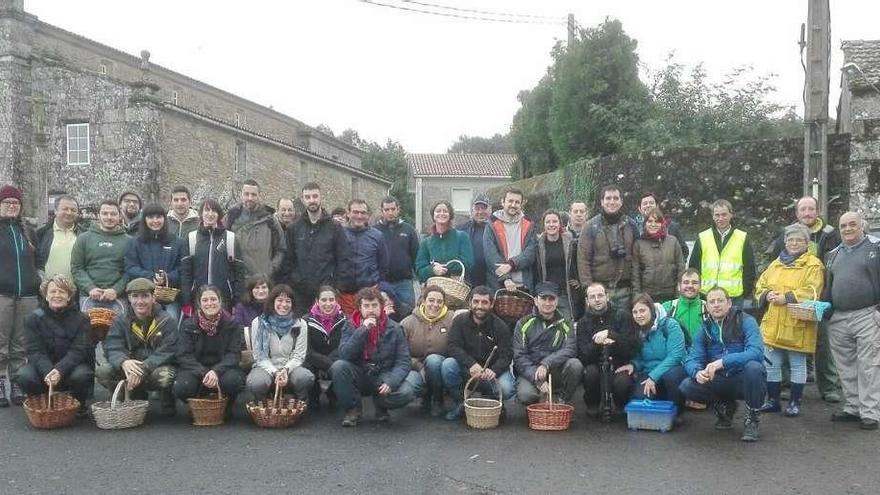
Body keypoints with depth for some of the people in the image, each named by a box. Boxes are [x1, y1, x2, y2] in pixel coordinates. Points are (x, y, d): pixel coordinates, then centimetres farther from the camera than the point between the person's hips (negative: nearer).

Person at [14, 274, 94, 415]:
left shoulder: (81, 319, -5)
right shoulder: (33, 319, -2)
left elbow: (78, 351, -15)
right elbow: (35, 351, -12)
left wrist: (60, 370, -34)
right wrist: (47, 372, -32)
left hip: (71, 365, -1)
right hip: (43, 366, 2)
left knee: (81, 376, -34)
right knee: (24, 376, -29)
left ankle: (79, 405, 0)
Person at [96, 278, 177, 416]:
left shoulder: (166, 321, -7)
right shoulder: (121, 321, 3)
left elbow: (167, 352, -17)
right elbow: (112, 348, -9)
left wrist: (142, 368, -33)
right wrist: (124, 362, -34)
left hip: (157, 368, -4)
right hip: (129, 370, 4)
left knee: (164, 375, -37)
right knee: (102, 372, -20)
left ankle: (167, 404, -3)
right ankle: (137, 398, 4)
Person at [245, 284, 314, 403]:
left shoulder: (300, 324, 2)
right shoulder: (258, 323, -1)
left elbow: (299, 356, 0)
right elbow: (259, 356, -3)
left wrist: (286, 370, -21)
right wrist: (275, 372, -20)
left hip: (291, 367, 1)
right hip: (266, 367, -1)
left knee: (306, 378, -32)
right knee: (256, 383, -35)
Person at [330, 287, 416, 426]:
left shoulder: (393, 329, -2)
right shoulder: (350, 327, 0)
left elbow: (403, 362, -8)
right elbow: (344, 355, -17)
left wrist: (390, 382, -26)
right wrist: (363, 330, -23)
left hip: (384, 377, 0)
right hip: (359, 377, 1)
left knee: (406, 392, -29)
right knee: (338, 366, -28)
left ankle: (380, 405, 7)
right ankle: (352, 410, -6)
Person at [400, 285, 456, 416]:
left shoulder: (452, 320, -4)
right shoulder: (407, 323, -1)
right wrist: (419, 367, -16)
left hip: (440, 367, -1)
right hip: (415, 368, 1)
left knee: (433, 360, -34)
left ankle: (437, 400, -8)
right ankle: (426, 398, 9)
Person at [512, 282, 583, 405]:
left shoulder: (565, 325, 7)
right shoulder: (524, 324, 2)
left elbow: (570, 349, -10)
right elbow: (519, 357, -6)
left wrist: (546, 364, -27)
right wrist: (537, 379, -22)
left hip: (556, 371, 2)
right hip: (529, 373, -2)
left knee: (575, 365, -26)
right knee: (526, 395, -32)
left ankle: (560, 400, -5)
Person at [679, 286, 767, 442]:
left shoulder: (746, 321, -11)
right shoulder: (705, 329, 3)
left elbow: (756, 352, -27)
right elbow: (692, 359, -3)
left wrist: (723, 361, -38)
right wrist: (697, 372, -28)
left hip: (744, 381, -4)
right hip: (720, 382, 4)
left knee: (753, 367, -36)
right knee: (686, 387, -19)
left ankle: (753, 418, -10)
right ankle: (725, 406, 12)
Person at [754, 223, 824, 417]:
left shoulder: (813, 265, -3)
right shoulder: (776, 264, 16)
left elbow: (811, 291, -16)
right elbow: (760, 286, 15)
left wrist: (787, 297, -21)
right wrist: (767, 295, -6)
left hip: (796, 325, -5)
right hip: (773, 324, 6)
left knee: (797, 365, 6)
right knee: (771, 364, 10)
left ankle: (795, 402, 18)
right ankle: (773, 400, 22)